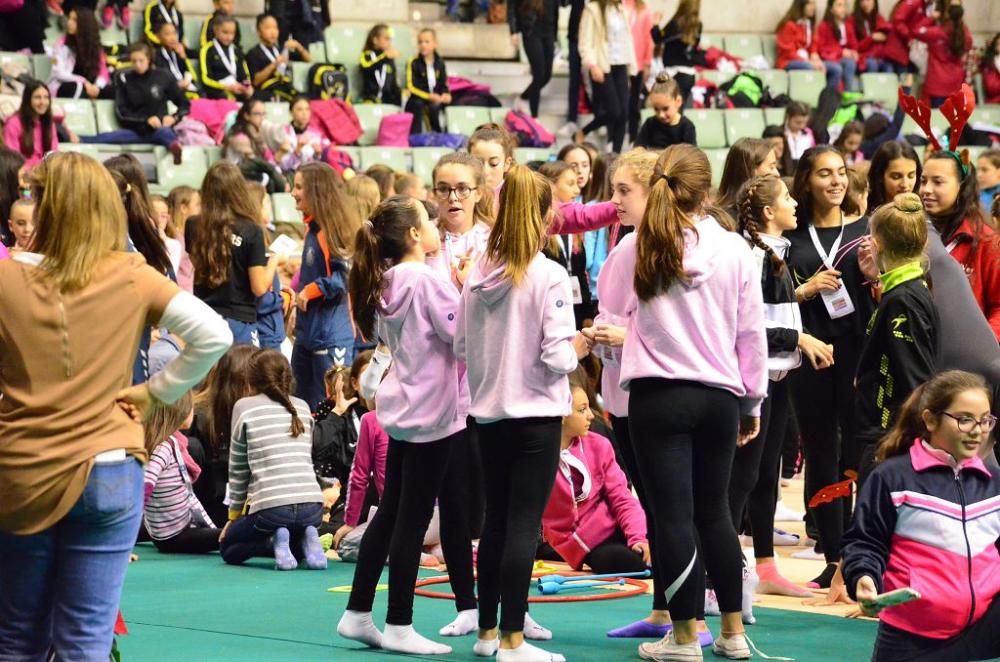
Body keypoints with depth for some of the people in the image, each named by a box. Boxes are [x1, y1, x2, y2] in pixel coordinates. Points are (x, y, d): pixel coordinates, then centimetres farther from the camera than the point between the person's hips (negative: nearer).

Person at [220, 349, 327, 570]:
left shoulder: (244, 407, 6)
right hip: (312, 505, 4)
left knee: (228, 546, 22)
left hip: (271, 508, -4)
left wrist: (234, 515, 24)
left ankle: (274, 542, -6)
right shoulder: (302, 407, 17)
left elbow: (238, 469, 11)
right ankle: (305, 541, 3)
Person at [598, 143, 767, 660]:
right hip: (720, 397, 2)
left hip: (657, 397, -2)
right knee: (714, 511, 15)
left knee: (673, 515, 2)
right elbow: (752, 332, 4)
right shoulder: (733, 250, -2)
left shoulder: (633, 250, -4)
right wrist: (753, 400, 16)